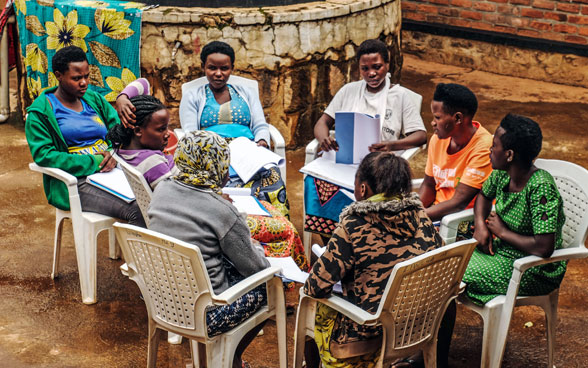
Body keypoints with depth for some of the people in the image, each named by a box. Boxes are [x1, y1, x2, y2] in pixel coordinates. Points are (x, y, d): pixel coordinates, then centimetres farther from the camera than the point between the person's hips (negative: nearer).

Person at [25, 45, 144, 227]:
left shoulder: (94, 99, 19)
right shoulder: (40, 112, 2)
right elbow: (43, 155, -9)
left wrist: (113, 153, -9)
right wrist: (93, 162, -15)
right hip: (76, 182, -6)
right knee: (136, 211, -30)